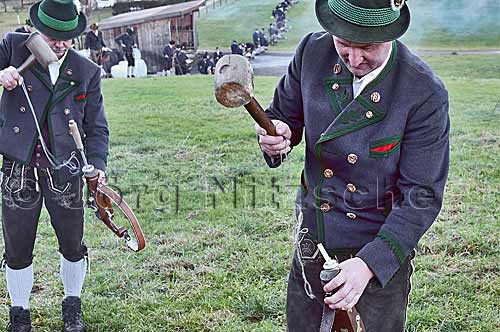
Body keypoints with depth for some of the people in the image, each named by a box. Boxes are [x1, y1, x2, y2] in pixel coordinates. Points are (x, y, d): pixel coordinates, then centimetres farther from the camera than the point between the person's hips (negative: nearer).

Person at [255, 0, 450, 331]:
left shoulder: (426, 94, -21)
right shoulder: (313, 51, -10)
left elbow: (421, 196, -18)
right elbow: (284, 115, 6)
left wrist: (369, 263, -28)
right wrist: (275, 138, -19)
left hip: (383, 246, -3)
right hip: (313, 236, 4)